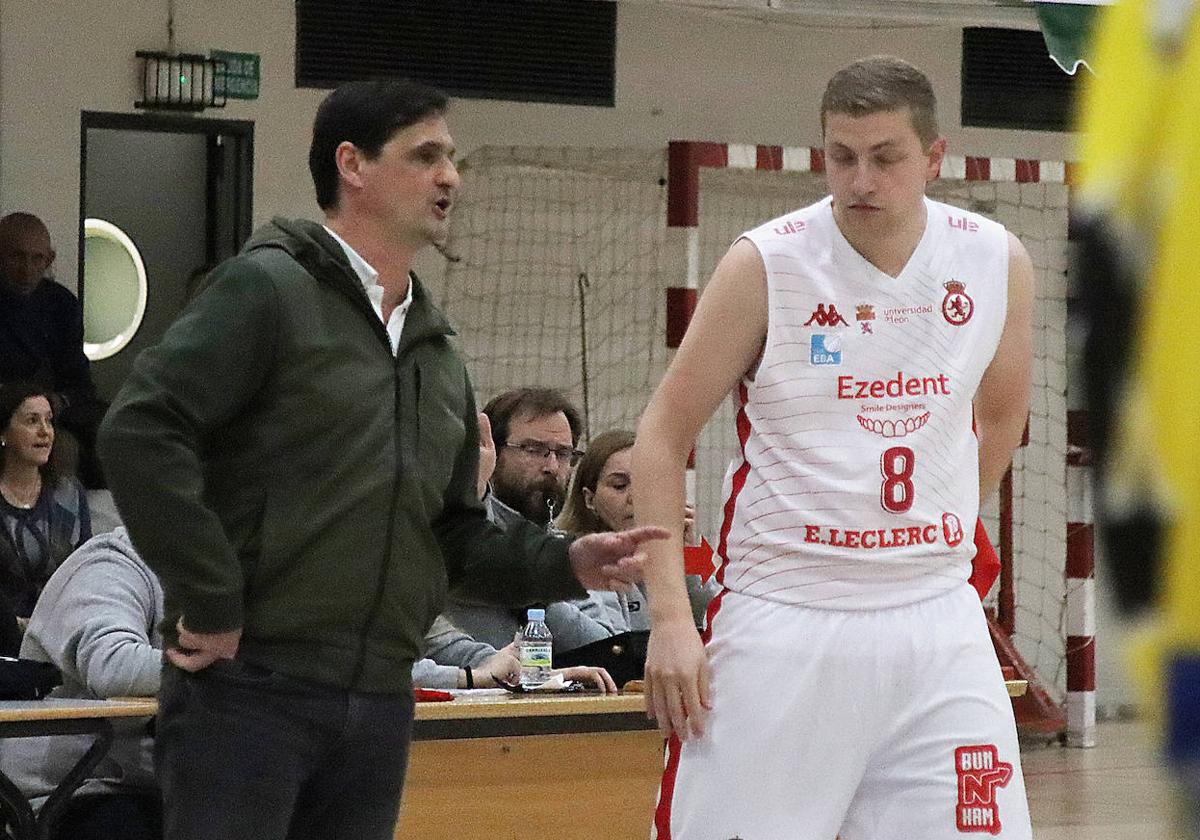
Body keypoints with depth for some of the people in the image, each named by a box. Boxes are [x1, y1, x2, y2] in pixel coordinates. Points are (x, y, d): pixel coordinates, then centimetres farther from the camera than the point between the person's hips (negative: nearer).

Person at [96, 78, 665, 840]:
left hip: (378, 703, 8)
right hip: (248, 689, -8)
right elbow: (140, 434, -17)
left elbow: (456, 539, 24)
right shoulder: (269, 289, -6)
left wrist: (565, 564, 6)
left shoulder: (438, 352, 20)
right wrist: (210, 605, -17)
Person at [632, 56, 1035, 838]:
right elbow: (664, 435, -4)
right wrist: (670, 616, -11)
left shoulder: (998, 264, 1)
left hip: (937, 626, 3)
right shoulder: (765, 266, -8)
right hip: (784, 623, -3)